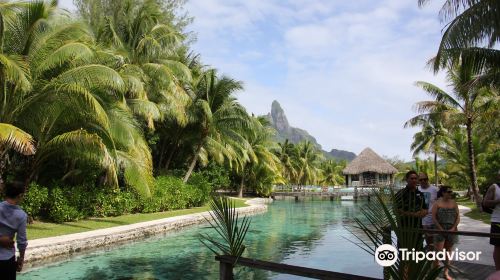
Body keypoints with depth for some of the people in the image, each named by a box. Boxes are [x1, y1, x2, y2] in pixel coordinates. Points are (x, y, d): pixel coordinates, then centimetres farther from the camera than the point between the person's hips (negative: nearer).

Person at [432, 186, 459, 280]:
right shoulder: (437, 203, -4)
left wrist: (453, 228, -7)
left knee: (448, 251, 10)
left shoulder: (454, 203, 6)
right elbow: (433, 217, -7)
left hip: (451, 230, 4)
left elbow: (458, 217, 5)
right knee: (438, 251, -9)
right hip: (440, 230, -3)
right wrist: (441, 229, -12)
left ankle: (446, 272, 19)